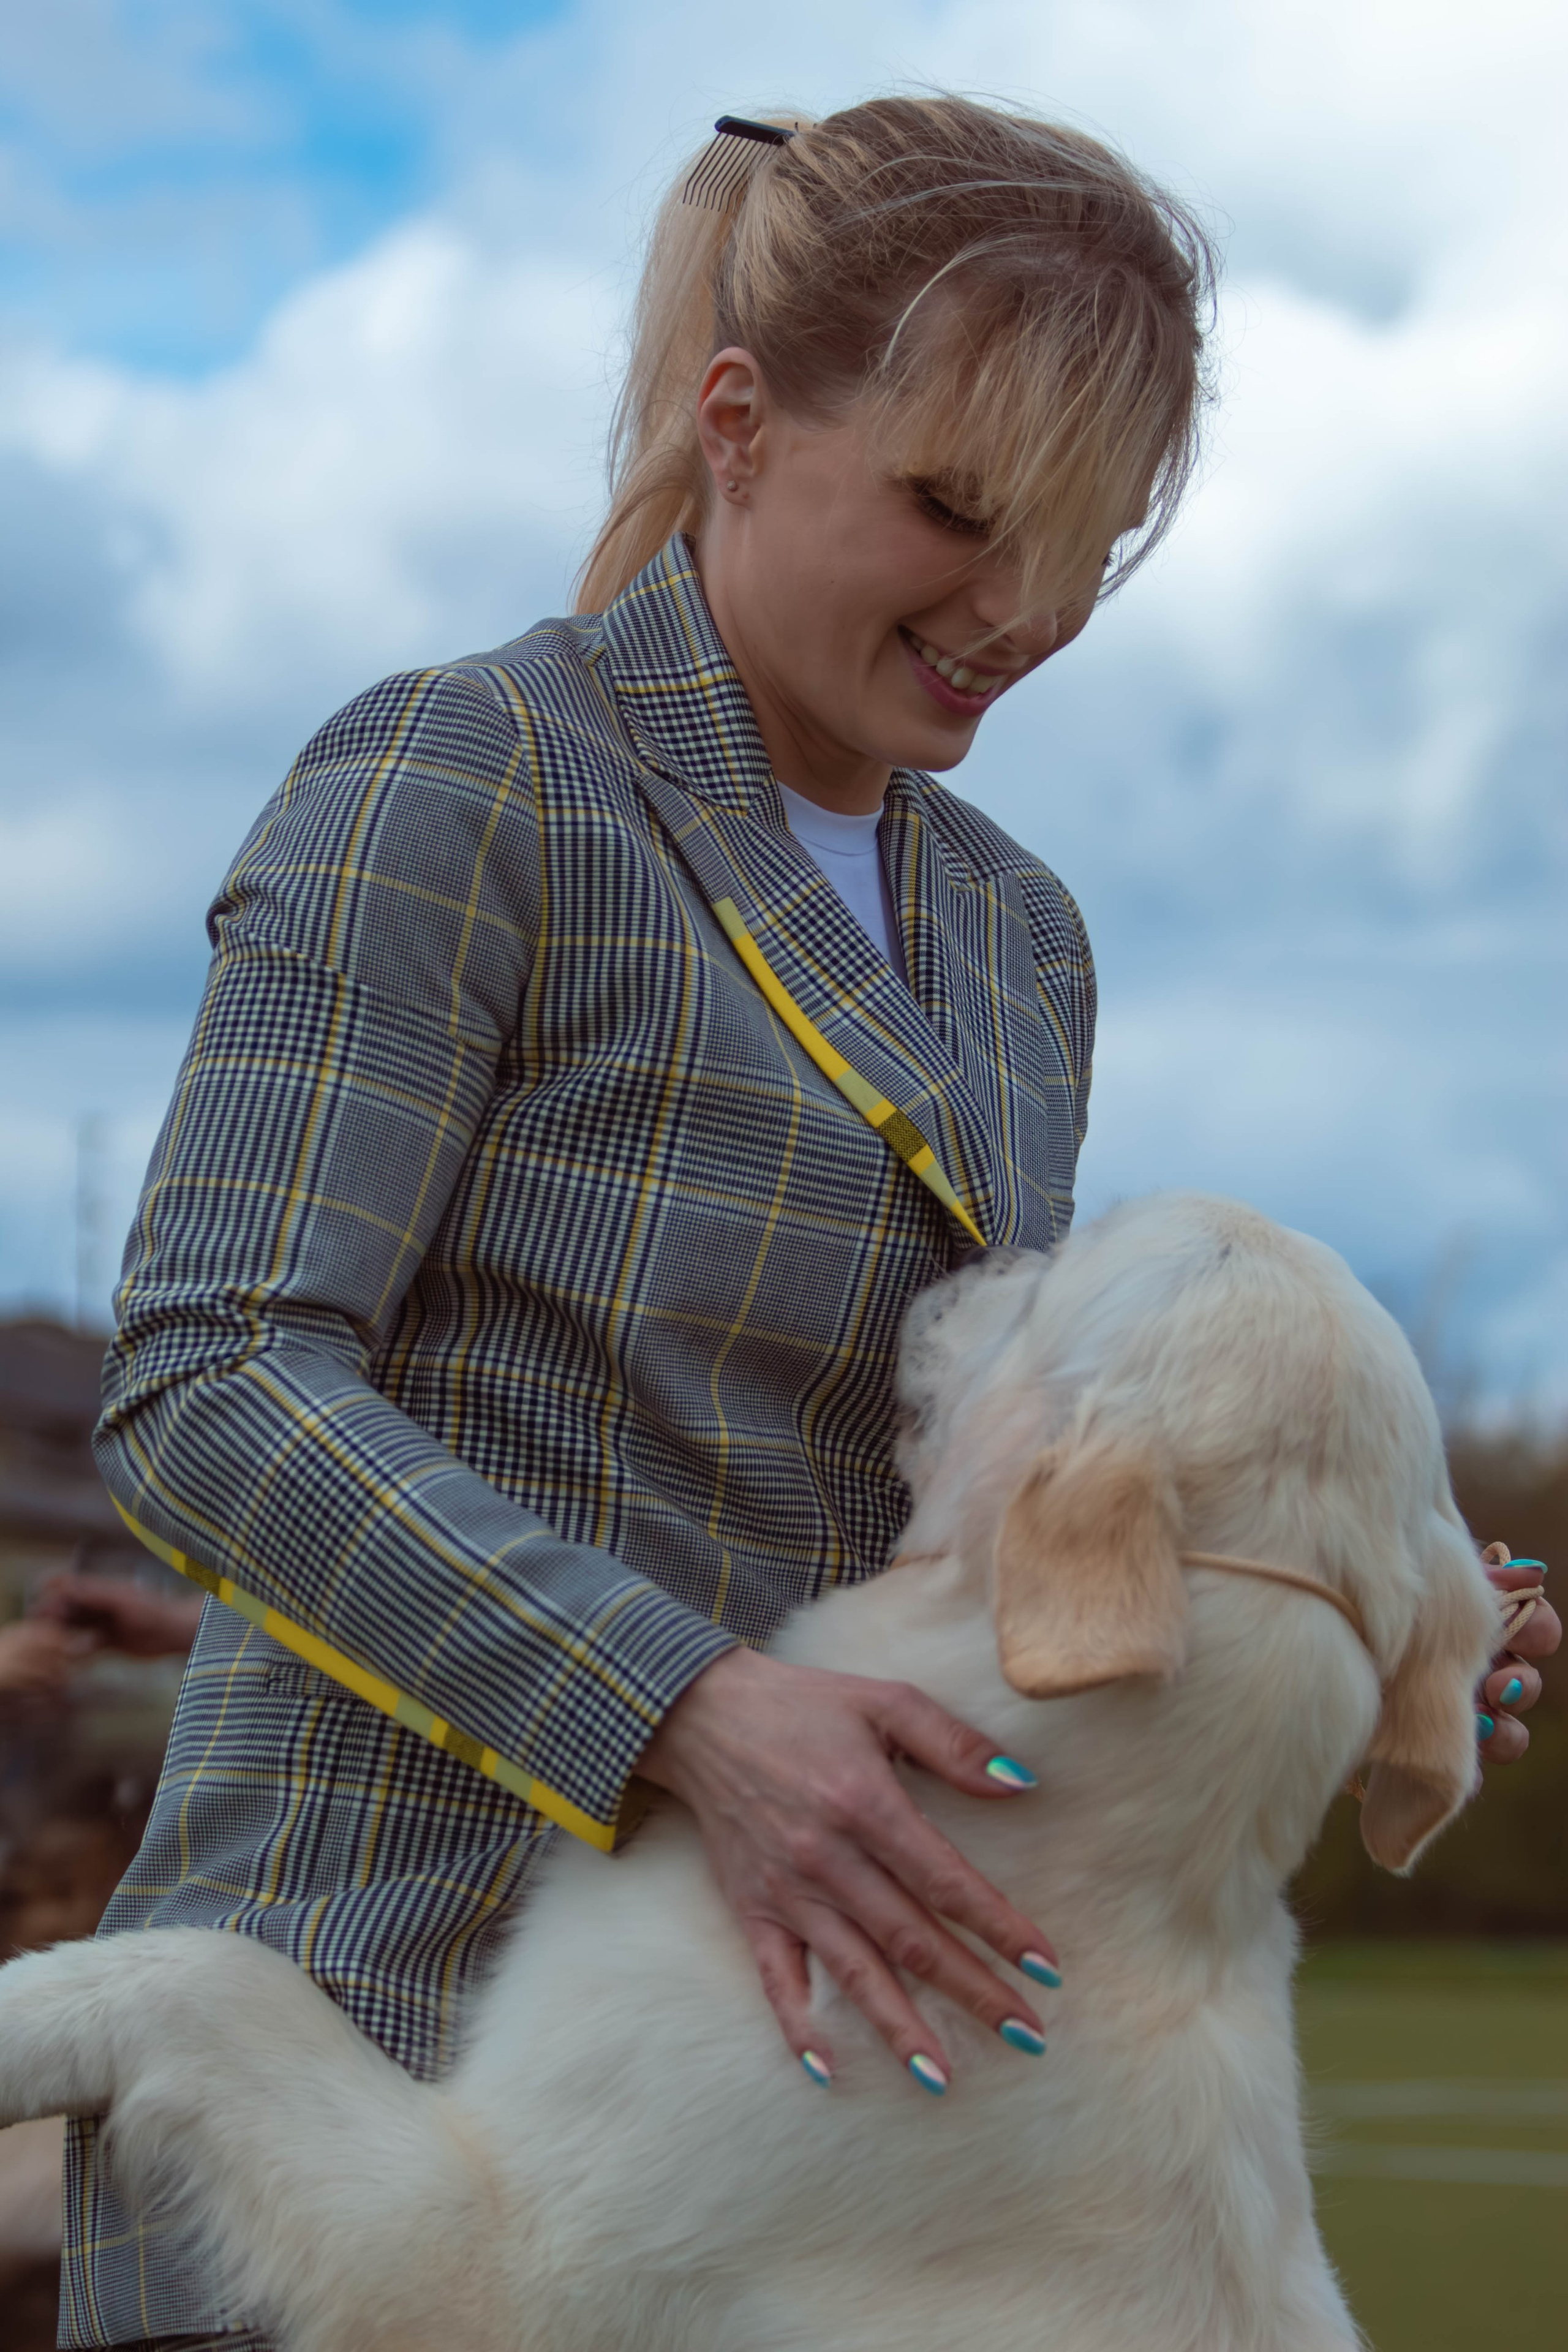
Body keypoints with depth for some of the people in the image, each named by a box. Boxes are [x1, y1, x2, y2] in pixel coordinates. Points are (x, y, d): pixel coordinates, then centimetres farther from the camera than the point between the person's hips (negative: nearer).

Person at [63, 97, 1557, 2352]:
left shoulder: (1013, 943, 15)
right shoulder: (454, 787, -7)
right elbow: (213, 1390, -15)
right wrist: (699, 1718, -27)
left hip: (735, 2056, 7)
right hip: (395, 1977, -7)